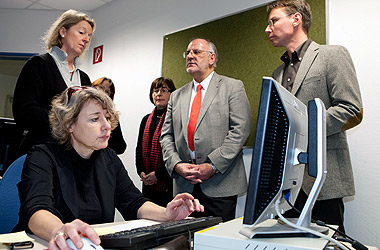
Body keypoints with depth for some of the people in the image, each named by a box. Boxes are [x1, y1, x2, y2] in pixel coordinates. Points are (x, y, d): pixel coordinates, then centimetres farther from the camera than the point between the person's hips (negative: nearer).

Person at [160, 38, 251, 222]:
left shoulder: (232, 87, 3)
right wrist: (176, 164, -6)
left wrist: (212, 166, -14)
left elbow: (240, 130, -7)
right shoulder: (177, 96, 17)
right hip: (184, 185, 4)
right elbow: (167, 136, 12)